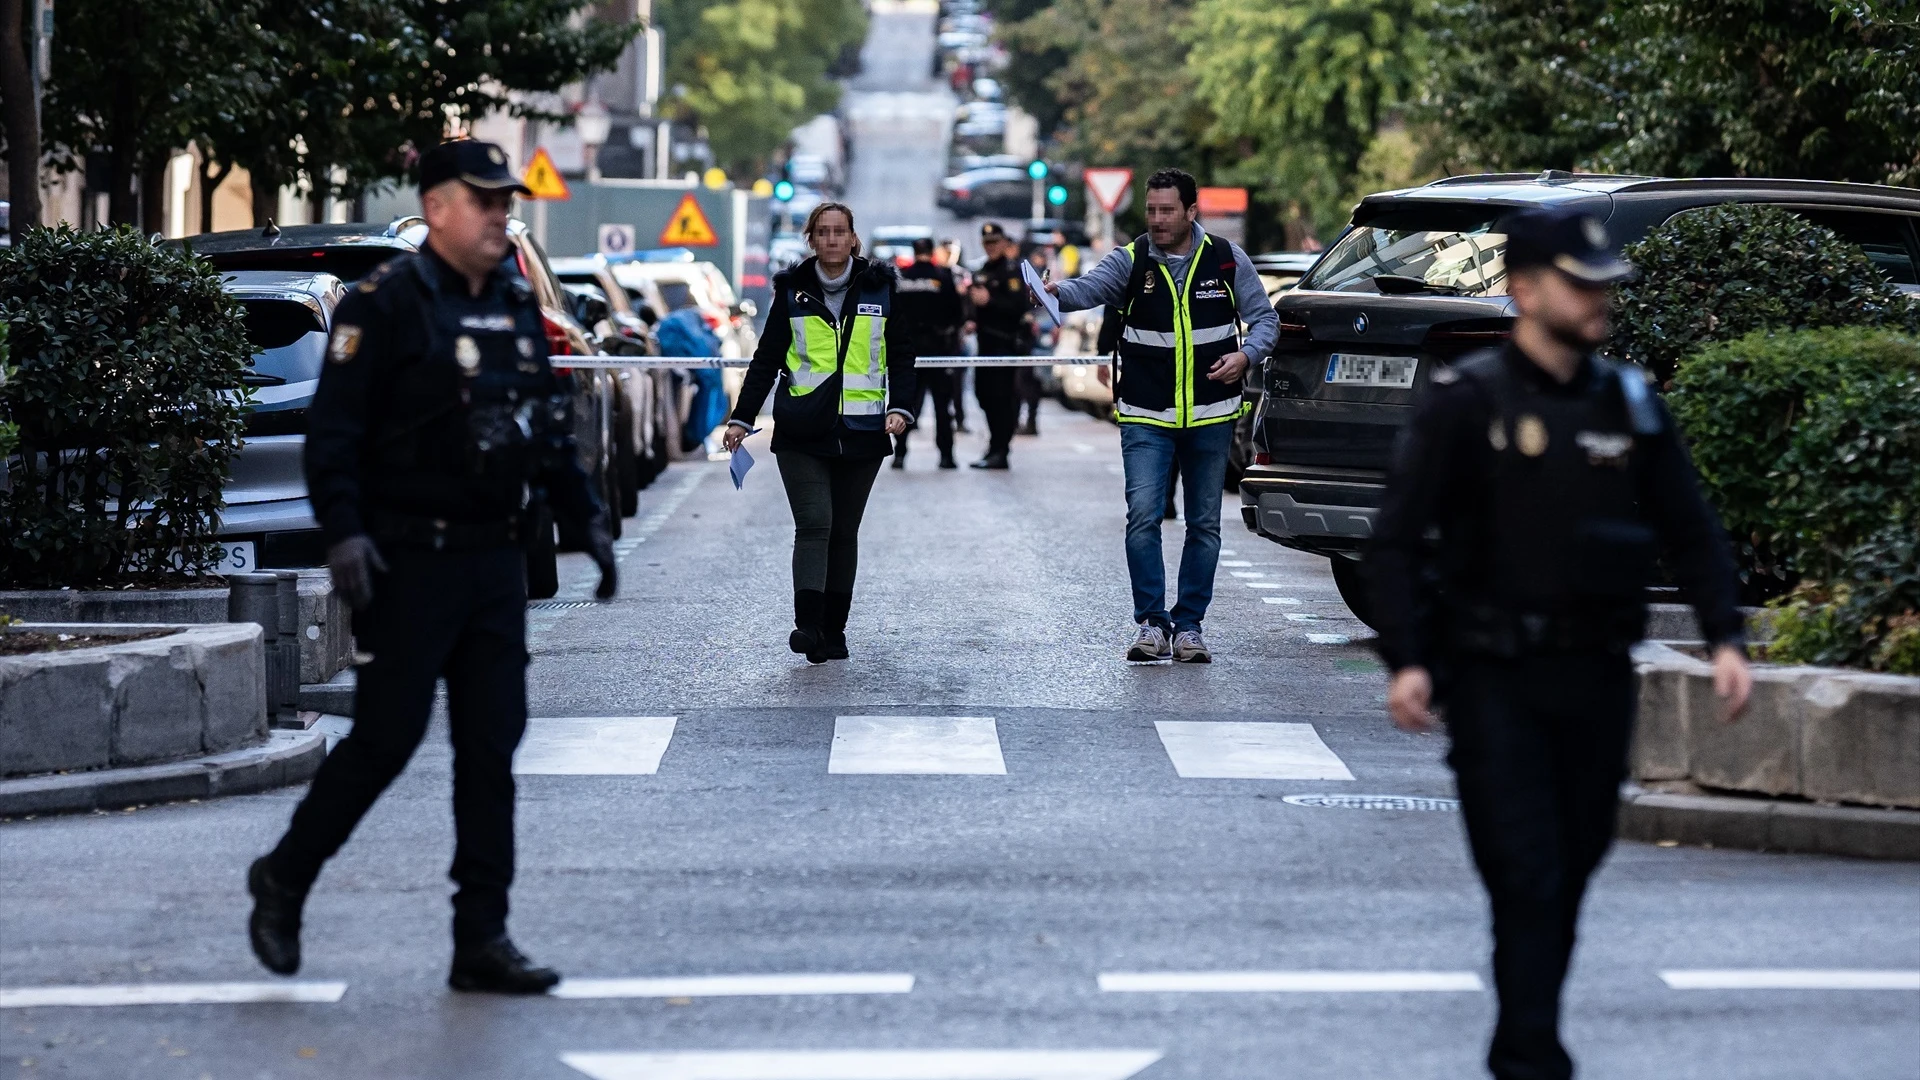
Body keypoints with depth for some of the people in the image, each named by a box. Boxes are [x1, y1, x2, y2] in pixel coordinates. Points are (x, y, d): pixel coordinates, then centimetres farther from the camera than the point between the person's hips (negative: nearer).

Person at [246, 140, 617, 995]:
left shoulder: (517, 306, 13)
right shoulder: (386, 305, -9)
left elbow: (550, 427, 21)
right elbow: (333, 429, -14)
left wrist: (587, 521, 16)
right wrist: (344, 534, -23)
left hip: (497, 562, 7)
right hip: (411, 564, -7)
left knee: (491, 748, 4)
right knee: (386, 738, -4)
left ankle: (482, 940, 8)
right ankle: (282, 880, 18)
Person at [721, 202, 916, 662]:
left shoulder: (880, 287, 5)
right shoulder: (793, 290, 5)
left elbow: (900, 355, 7)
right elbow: (767, 359, 8)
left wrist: (901, 407, -8)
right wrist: (741, 418, 2)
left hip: (861, 432, 1)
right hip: (802, 433, -1)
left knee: (844, 532, 7)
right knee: (813, 524, -14)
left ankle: (833, 632, 13)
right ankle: (807, 624, -21)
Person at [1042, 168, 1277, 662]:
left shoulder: (1227, 259, 0)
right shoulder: (1130, 261, -4)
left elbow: (1265, 318, 7)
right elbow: (1089, 287, -21)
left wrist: (1245, 354, -12)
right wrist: (1058, 291, -44)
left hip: (1211, 418, 2)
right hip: (1146, 418, -2)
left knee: (1204, 525, 7)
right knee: (1143, 517, -13)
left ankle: (1188, 626, 16)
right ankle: (1151, 624, -4)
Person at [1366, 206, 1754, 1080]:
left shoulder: (1628, 403, 8)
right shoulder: (1465, 402, -7)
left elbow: (1689, 530, 13)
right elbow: (1397, 540, -8)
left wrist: (1725, 637, 0)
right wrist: (1405, 660, -18)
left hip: (1597, 679, 5)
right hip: (1496, 681, -5)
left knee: (1572, 871, 11)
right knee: (1526, 878, -10)